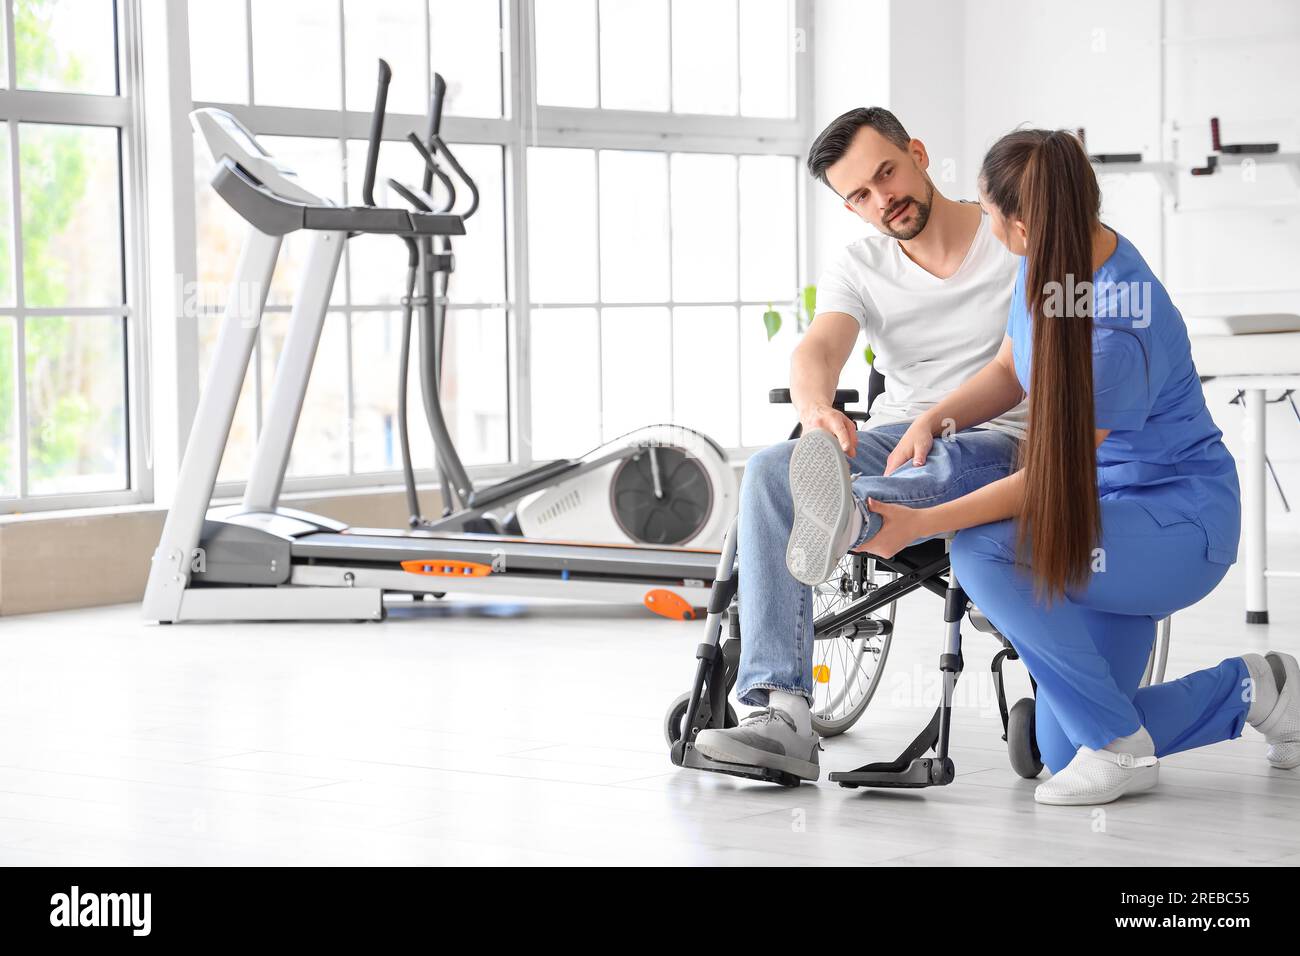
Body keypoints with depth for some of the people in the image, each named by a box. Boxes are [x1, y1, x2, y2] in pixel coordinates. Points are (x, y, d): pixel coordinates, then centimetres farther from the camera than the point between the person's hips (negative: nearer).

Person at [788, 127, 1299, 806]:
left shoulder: (1118, 333, -31)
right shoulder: (1054, 258, -4)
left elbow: (1052, 476, -24)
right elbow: (1010, 371, 12)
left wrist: (920, 524, -28)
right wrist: (932, 420, -6)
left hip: (1181, 520, -9)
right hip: (1114, 513, 9)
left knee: (986, 553, -32)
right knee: (1061, 751, 6)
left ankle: (1120, 746, -16)